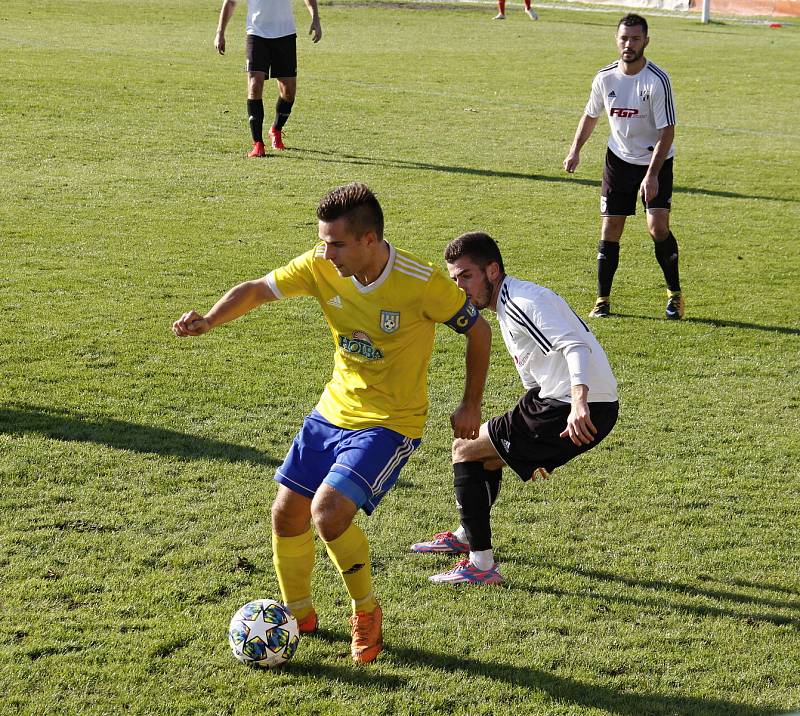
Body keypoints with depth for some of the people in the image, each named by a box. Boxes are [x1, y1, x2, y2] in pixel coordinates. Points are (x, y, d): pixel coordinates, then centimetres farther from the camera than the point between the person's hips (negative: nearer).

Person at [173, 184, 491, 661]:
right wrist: (209, 321, -25)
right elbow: (257, 290, -5)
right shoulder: (321, 266, -11)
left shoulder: (421, 283, -24)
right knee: (287, 512, 6)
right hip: (335, 409, 6)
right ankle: (299, 613, 31)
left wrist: (471, 406, -2)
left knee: (329, 512, -22)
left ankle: (366, 611, 4)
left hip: (390, 423, -6)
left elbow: (478, 330, -10)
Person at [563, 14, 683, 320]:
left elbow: (667, 132, -19)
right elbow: (591, 115, 14)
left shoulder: (657, 80, -20)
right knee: (610, 229, 0)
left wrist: (652, 175, -25)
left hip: (656, 162, -4)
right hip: (619, 159, 4)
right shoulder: (605, 78, -6)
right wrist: (575, 150, 7)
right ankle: (603, 300, 11)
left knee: (658, 227, -15)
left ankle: (675, 295, 4)